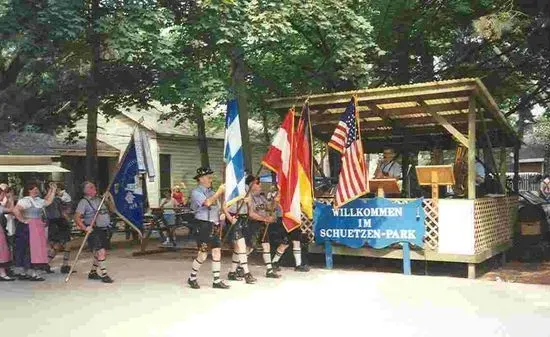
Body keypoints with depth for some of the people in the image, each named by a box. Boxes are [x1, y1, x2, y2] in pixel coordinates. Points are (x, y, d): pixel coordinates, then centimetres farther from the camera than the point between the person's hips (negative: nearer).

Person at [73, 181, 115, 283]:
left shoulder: (99, 199, 14)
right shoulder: (84, 202, -5)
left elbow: (112, 210, 17)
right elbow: (76, 217, -12)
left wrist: (107, 200, 1)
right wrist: (85, 228, -23)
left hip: (104, 229, 7)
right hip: (94, 230, -7)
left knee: (103, 253, 11)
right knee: (101, 252, -14)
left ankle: (92, 273, 25)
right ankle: (104, 275, -7)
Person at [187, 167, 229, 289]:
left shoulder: (210, 191, 15)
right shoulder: (196, 192, -6)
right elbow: (207, 203, -22)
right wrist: (218, 192, -16)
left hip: (215, 225, 7)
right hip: (204, 225, -7)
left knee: (217, 251, 5)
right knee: (203, 254, -3)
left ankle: (217, 281, 11)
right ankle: (192, 278, 17)